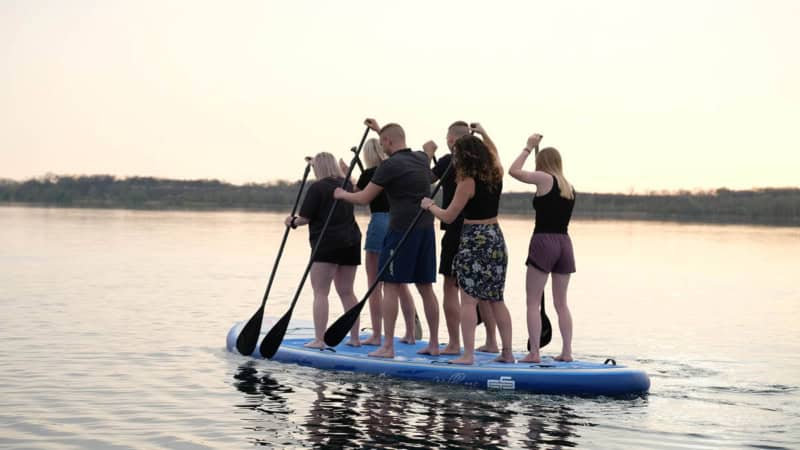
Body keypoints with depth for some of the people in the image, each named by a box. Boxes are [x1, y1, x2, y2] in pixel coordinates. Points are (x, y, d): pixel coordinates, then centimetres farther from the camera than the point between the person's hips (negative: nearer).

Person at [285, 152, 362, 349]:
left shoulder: (317, 187, -9)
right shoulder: (347, 185, 11)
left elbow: (305, 218, -11)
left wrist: (293, 222, 12)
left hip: (326, 242, -6)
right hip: (351, 241, 7)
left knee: (320, 292, -4)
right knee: (346, 292, 12)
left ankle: (319, 339, -10)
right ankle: (355, 338, 12)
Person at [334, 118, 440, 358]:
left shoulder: (390, 165, -10)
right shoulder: (422, 159, 10)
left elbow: (363, 198, -5)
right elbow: (403, 151, 36)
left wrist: (342, 194, 15)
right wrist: (380, 130, 43)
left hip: (401, 230, -7)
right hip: (426, 230, 7)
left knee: (391, 287, -2)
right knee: (426, 288, 10)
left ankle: (388, 346, -3)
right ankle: (434, 344, 13)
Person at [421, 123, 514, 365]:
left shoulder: (468, 182, -14)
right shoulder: (496, 174, 5)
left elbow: (448, 216, -7)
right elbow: (494, 153, 31)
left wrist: (430, 205, 10)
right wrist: (482, 133, 41)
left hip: (474, 241, -7)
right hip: (496, 238, 7)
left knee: (468, 300, -5)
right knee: (496, 300, 13)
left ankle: (468, 354, -8)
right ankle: (507, 352, 14)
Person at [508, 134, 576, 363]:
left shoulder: (545, 178, -7)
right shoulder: (570, 188, 12)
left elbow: (514, 171, -3)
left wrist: (529, 147, 6)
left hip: (543, 241, -6)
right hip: (564, 243, 6)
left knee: (533, 302, -1)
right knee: (561, 303, 12)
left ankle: (534, 352, -5)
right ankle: (567, 351, 9)